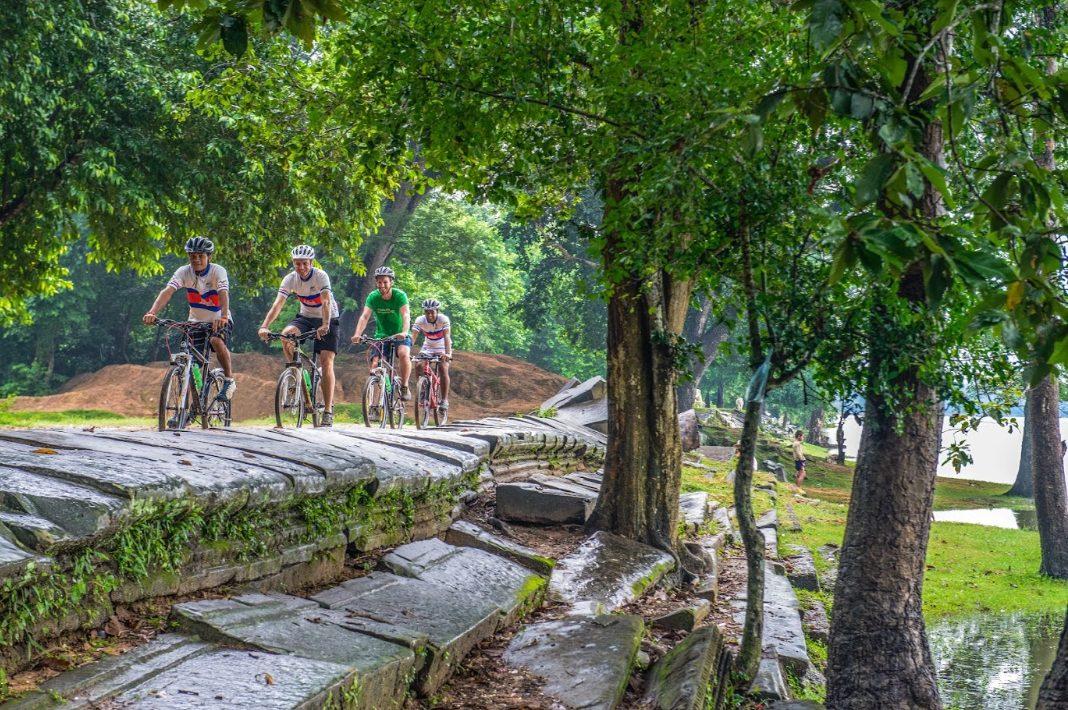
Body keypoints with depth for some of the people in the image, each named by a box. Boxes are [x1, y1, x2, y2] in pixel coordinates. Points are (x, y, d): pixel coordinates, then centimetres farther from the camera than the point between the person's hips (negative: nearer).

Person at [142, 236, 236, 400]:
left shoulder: (218, 271, -19)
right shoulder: (184, 272, -13)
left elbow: (223, 294, -35)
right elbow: (167, 291, -26)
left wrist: (223, 317, -55)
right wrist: (152, 313, -43)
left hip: (220, 321, -3)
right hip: (196, 322, 3)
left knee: (216, 341, -34)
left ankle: (229, 381, -18)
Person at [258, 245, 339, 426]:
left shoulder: (320, 276, -23)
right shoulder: (290, 279, -13)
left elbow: (326, 302, -36)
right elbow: (278, 304, -23)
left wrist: (325, 325, -52)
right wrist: (265, 326, -37)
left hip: (328, 319, -4)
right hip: (306, 316, 4)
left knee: (326, 362, -14)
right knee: (286, 334, -27)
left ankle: (328, 411, -13)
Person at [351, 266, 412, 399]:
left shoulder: (400, 295, -18)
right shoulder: (373, 297, -11)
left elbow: (406, 315, -31)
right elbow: (364, 316, -22)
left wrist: (404, 332, -51)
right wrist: (357, 334, -40)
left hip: (400, 335, -3)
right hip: (381, 336, 3)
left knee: (404, 354, -31)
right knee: (374, 365, -15)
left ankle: (404, 387, -14)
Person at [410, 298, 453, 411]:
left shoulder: (443, 319, -27)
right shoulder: (420, 320, -22)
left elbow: (447, 337, -37)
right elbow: (413, 337, -30)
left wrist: (448, 353, -52)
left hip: (442, 348, -3)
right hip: (427, 347, 3)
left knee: (443, 369, -22)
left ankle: (445, 400, -15)